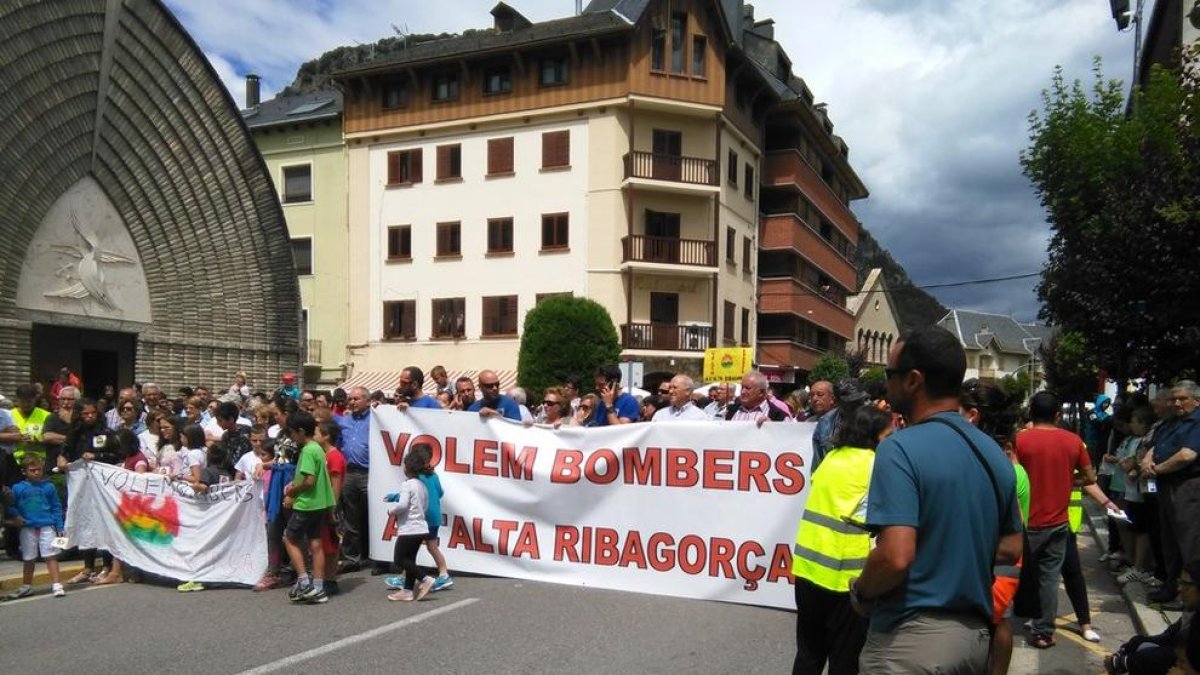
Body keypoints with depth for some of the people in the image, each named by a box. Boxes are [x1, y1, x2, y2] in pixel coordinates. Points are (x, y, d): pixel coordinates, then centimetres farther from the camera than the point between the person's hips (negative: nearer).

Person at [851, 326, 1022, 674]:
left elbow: (896, 557, -26)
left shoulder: (900, 449, -18)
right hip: (975, 633, 7)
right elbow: (1011, 548, 13)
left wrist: (860, 592, -9)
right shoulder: (994, 453, 6)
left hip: (912, 638, -7)